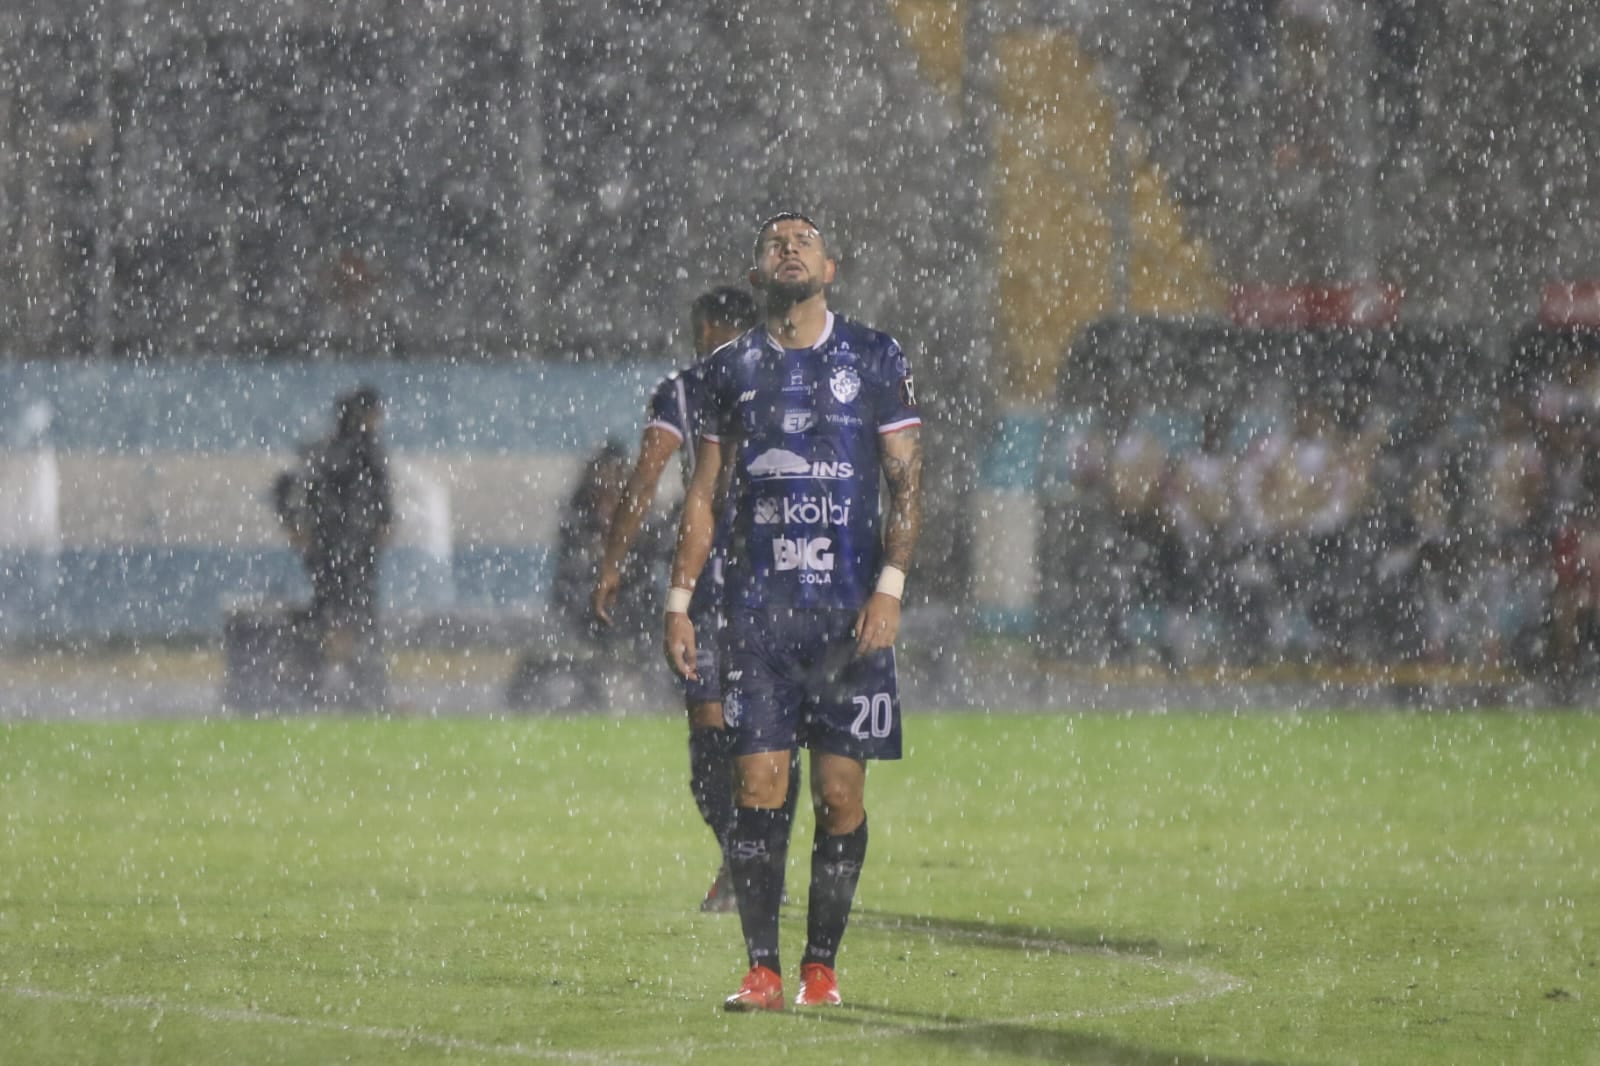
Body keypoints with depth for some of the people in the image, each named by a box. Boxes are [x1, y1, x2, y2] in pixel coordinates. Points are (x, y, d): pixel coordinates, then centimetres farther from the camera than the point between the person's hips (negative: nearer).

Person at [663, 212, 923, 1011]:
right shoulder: (730, 368, 11)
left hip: (851, 608, -1)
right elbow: (704, 494, 14)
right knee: (757, 788, -6)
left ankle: (822, 966, 6)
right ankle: (762, 968, -2)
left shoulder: (874, 359, 6)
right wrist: (679, 600, 7)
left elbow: (907, 481, 3)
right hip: (756, 607, 1)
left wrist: (889, 587, -8)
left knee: (840, 793, -2)